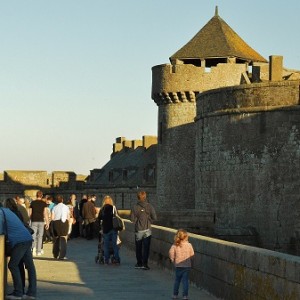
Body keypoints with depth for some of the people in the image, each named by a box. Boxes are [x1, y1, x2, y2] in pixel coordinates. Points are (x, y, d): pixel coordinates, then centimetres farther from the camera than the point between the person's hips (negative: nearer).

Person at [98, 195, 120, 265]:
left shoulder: (102, 209, -3)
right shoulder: (114, 208, -4)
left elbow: (99, 218, 2)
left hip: (106, 229, 0)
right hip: (114, 228, 0)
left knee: (106, 245, 9)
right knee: (115, 244, 8)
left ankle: (106, 260, 7)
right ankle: (116, 259, 6)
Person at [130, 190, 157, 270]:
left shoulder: (135, 207, -7)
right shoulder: (149, 206, -7)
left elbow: (132, 218, -5)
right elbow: (154, 218, -7)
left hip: (138, 230, 1)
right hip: (147, 230, 0)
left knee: (138, 248, 12)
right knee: (146, 247, 2)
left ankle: (139, 263, 19)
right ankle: (145, 264, -3)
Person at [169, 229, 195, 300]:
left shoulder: (175, 245, -7)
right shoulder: (189, 245, -6)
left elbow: (171, 253, -16)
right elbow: (192, 255, -4)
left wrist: (173, 260, -1)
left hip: (178, 265, 1)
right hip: (187, 265, -1)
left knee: (177, 280, 14)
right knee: (185, 280, 3)